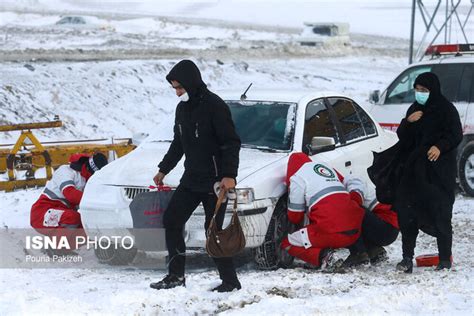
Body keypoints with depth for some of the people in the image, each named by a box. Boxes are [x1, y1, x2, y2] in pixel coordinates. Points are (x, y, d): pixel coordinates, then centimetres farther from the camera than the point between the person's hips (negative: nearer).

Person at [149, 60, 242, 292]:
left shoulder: (214, 106, -14)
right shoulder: (182, 108, 12)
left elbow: (231, 143, -17)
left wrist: (229, 175, -25)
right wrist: (164, 169, 26)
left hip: (215, 181, -8)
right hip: (191, 180, 8)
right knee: (171, 221, 5)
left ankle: (230, 280, 1)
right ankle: (176, 275, 12)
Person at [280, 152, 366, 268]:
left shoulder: (297, 177, 7)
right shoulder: (328, 168, 27)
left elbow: (295, 217, 12)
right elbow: (356, 184, 27)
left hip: (332, 232, -7)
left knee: (287, 243, 8)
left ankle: (319, 256, -18)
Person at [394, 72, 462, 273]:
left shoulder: (446, 109, -3)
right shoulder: (414, 109, 16)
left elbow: (456, 135, -9)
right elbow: (402, 137, 16)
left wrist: (440, 147, -25)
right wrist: (408, 122, -3)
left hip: (438, 171, -6)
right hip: (413, 170, 6)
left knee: (440, 214, -5)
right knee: (407, 212, 2)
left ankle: (445, 260, 3)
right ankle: (407, 258, 10)